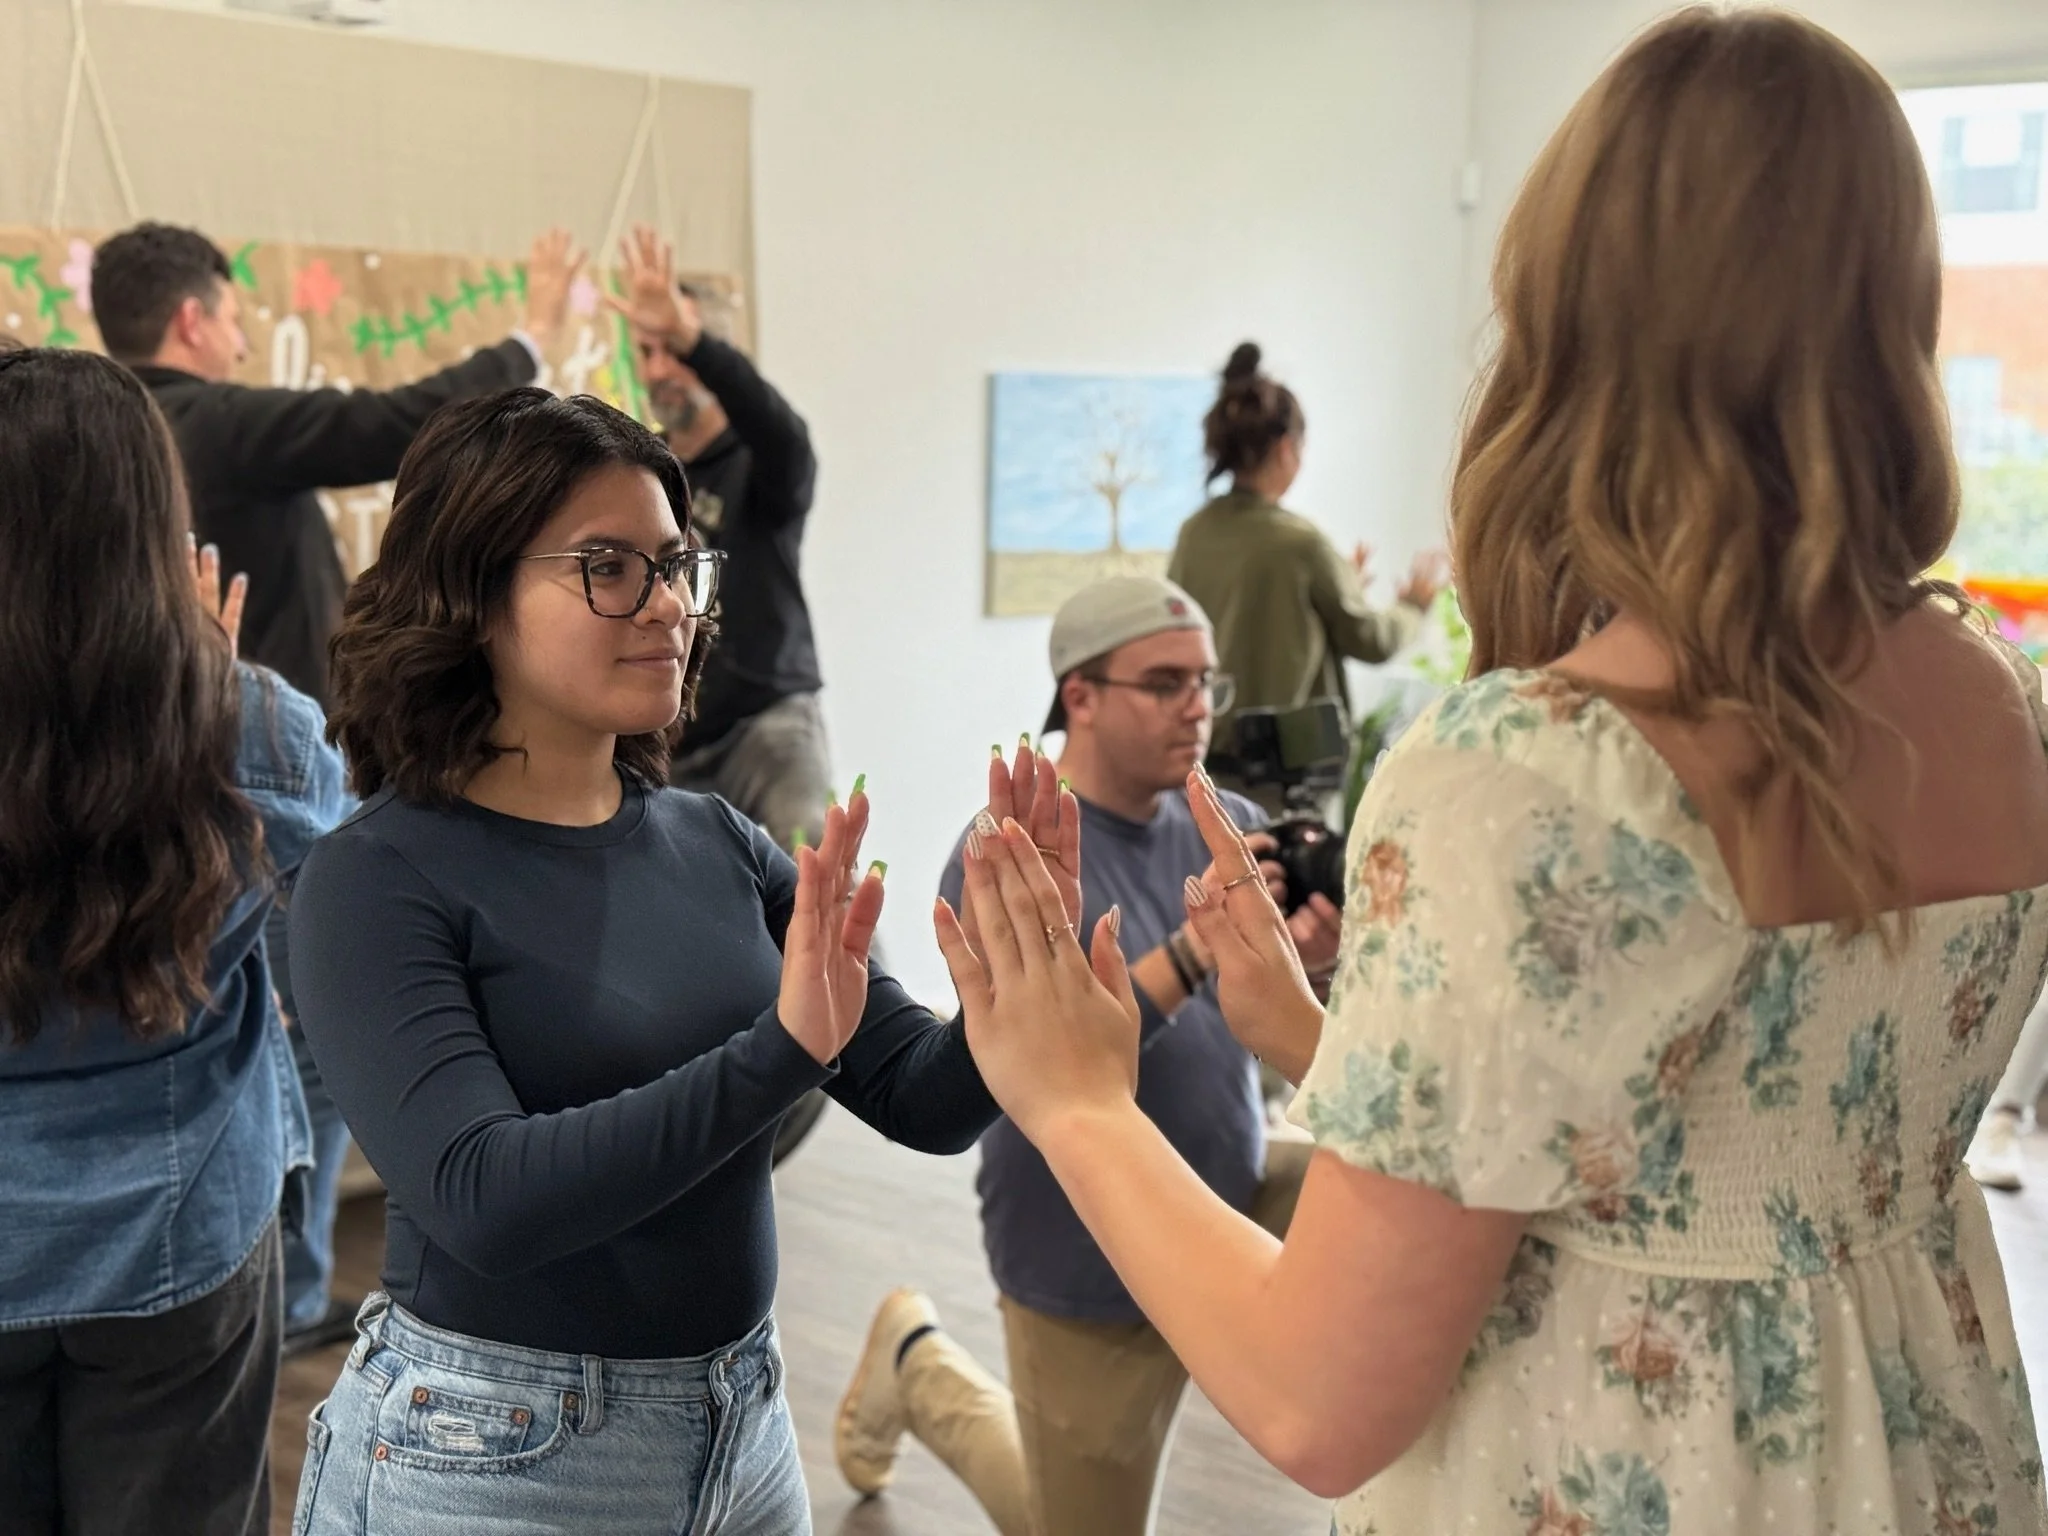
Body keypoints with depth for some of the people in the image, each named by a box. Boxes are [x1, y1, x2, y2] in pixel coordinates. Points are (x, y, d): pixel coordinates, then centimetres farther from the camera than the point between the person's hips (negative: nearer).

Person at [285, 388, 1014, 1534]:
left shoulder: (716, 842, 0)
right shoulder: (380, 881, -14)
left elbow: (923, 1101, -2)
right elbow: (482, 1199, -26)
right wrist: (779, 1052, -34)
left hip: (743, 1426, 5)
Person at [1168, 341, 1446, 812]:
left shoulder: (1193, 534, 2)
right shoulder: (1300, 541, -13)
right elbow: (1371, 641, 0)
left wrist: (1339, 585, 26)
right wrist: (1414, 604, 20)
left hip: (1201, 759, 5)